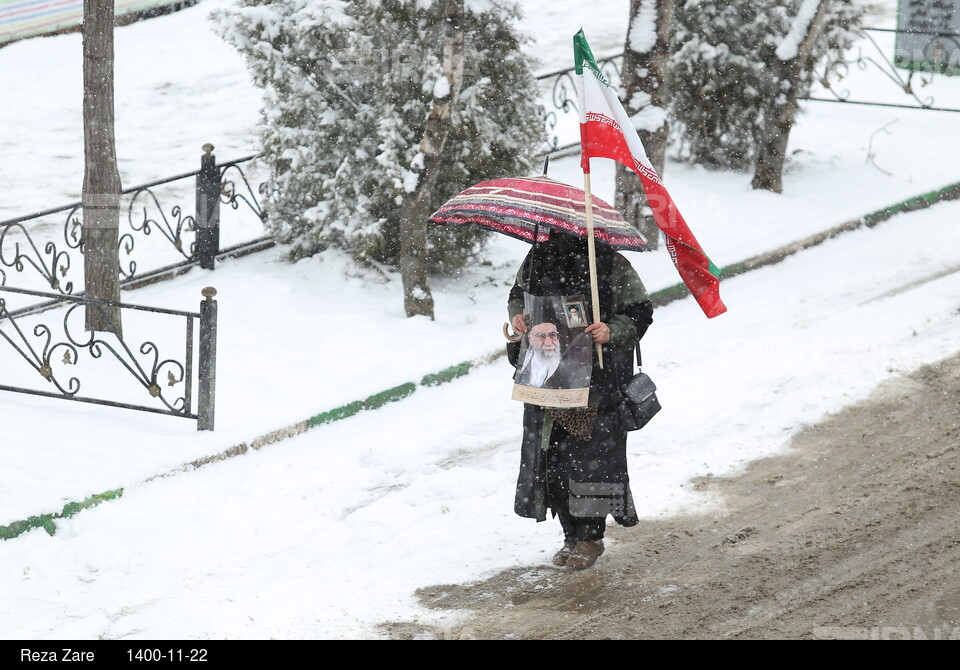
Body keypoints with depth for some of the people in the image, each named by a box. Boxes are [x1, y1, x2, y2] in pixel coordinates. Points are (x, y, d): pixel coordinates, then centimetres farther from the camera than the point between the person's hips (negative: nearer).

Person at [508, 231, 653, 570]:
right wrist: (516, 314, 2)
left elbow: (639, 311, -3)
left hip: (597, 379, -5)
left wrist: (613, 332, -21)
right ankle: (572, 535, 18)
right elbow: (518, 294, 24)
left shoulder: (611, 263, -8)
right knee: (553, 456, 5)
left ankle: (591, 537, 8)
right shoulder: (538, 259, 6)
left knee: (591, 455, -6)